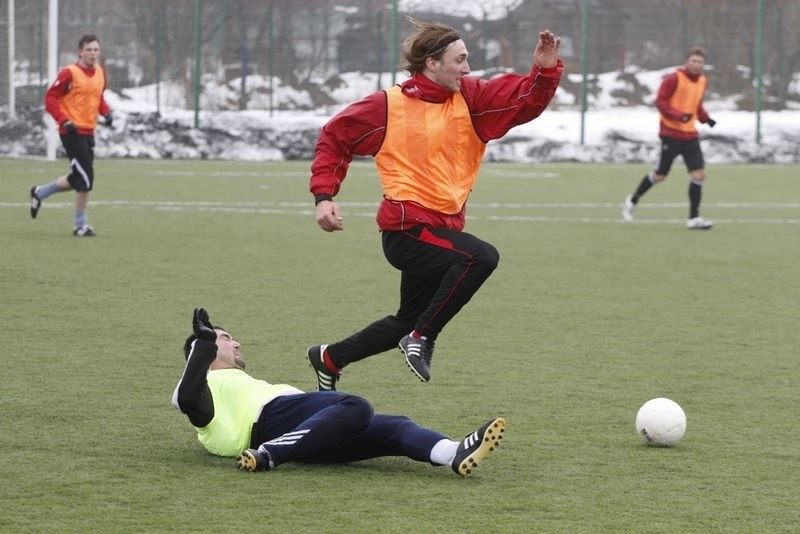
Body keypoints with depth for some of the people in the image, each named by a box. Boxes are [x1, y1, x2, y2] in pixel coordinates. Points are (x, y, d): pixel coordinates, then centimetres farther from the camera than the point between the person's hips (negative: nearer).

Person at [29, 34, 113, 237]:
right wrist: (65, 121, -21)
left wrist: (106, 113, 4)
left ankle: (40, 192, 34)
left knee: (78, 179, 14)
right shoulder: (69, 73, -14)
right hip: (72, 132, -8)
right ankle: (80, 225, 4)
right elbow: (50, 98, -12)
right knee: (86, 178, -10)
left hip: (88, 132, 8)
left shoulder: (100, 72, 9)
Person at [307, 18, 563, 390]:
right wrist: (324, 196, -5)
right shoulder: (388, 106, -6)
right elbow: (335, 138, 4)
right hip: (408, 227, -7)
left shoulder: (470, 98, 5)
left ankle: (329, 359, 38)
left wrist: (545, 70, -21)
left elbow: (524, 99, -1)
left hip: (444, 225, 7)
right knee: (482, 258, -29)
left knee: (409, 321, 19)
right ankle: (422, 339, -17)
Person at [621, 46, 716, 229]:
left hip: (690, 134, 6)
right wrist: (679, 115, -27)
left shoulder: (702, 81, 10)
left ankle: (694, 218, 0)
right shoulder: (674, 79, -13)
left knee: (699, 174, -6)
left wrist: (706, 118, 5)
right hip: (671, 133, -6)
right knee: (660, 175, 3)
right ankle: (633, 200, 27)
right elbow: (660, 101, -15)